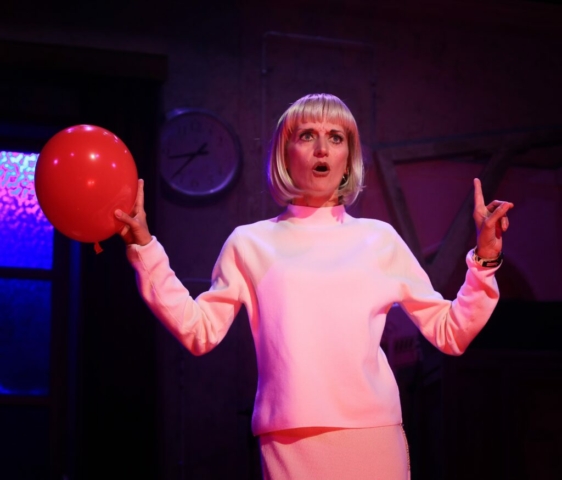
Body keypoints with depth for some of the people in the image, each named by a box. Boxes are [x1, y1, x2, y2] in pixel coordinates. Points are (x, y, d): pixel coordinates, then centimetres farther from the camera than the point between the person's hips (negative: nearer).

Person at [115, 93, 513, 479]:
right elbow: (199, 331, 4)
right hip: (288, 440, -1)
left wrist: (483, 259, -1)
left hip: (373, 434, 1)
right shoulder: (251, 243, 12)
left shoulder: (379, 239, 12)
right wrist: (145, 249, 1)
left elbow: (450, 334, 11)